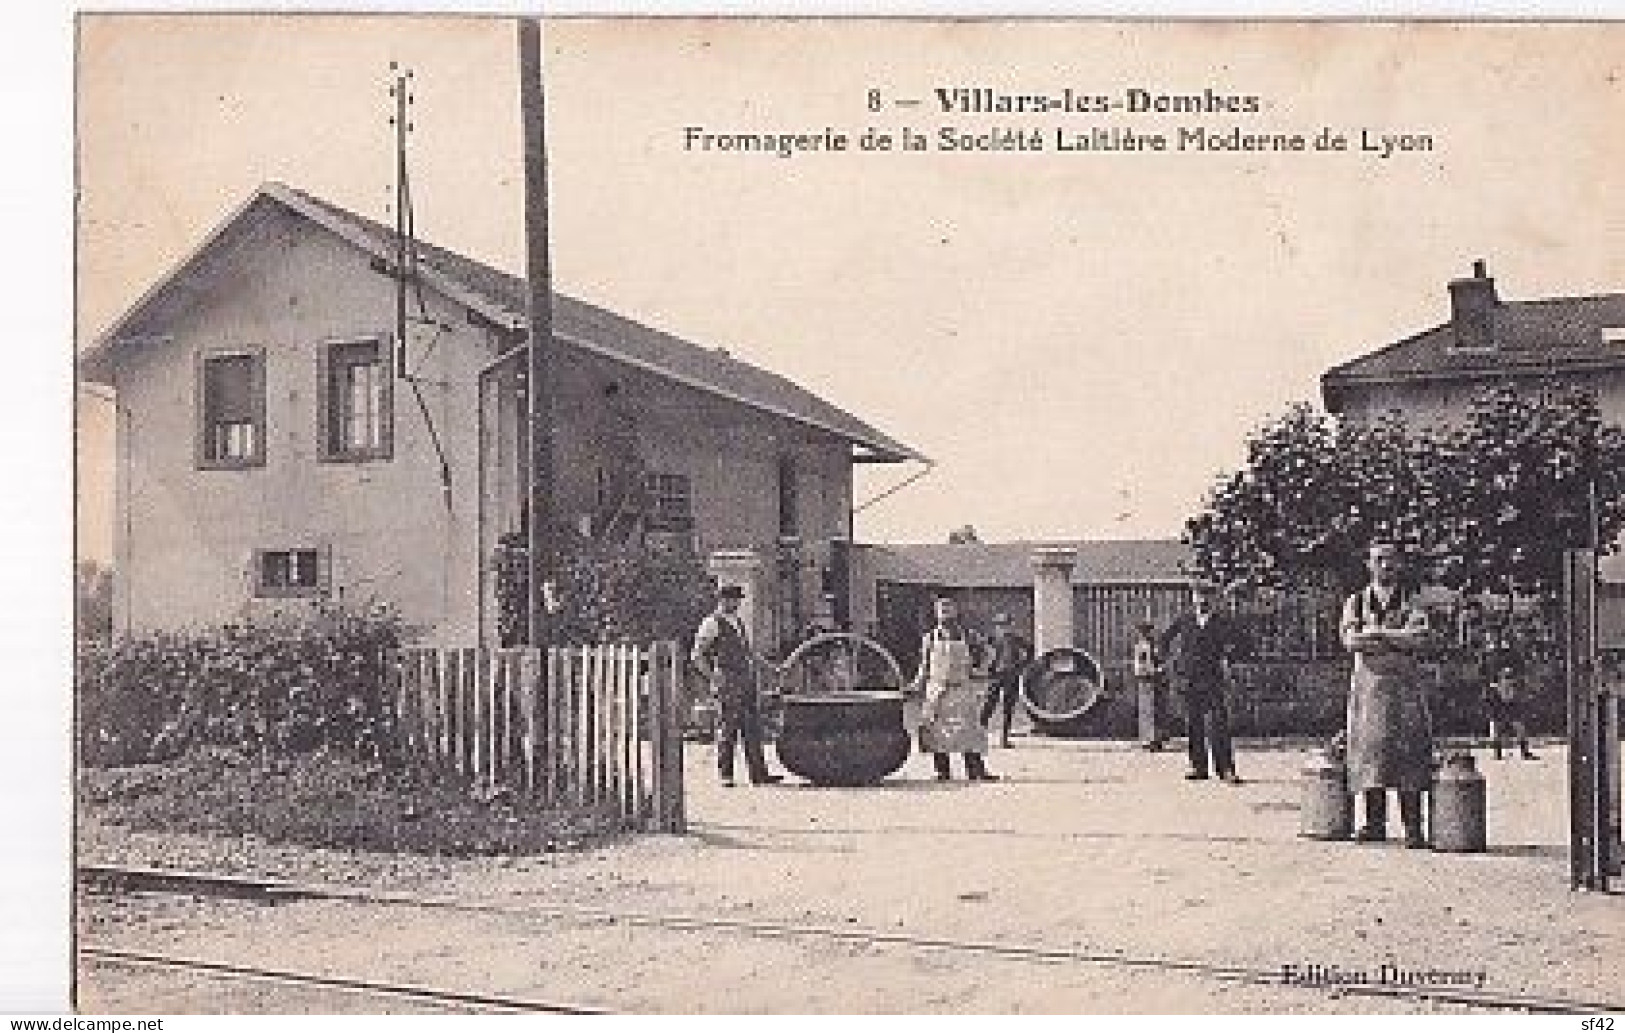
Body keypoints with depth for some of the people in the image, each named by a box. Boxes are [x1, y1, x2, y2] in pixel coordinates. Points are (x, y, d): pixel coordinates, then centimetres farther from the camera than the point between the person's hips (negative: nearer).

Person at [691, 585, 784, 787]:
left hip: (747, 683, 8)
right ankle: (725, 775, 3)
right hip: (728, 684, -8)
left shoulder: (738, 622, 19)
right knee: (727, 729, -4)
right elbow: (697, 656, -8)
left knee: (753, 729, 5)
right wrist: (714, 678, -13)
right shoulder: (712, 623, -5)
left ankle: (759, 774, 5)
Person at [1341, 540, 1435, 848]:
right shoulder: (1356, 601, 12)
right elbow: (1349, 640, -5)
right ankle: (1375, 824, 8)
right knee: (1369, 749, 0)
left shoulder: (1412, 600, 8)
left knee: (1409, 752, -7)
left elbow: (1420, 637, -10)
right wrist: (1397, 637, -11)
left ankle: (1413, 828, -5)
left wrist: (1375, 632, -10)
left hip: (1406, 683, -2)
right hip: (1367, 682, 2)